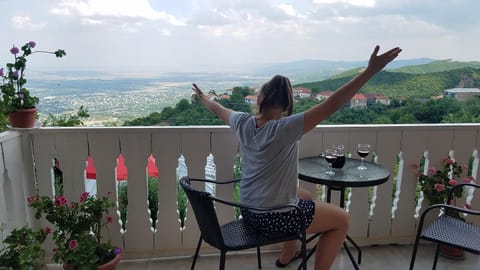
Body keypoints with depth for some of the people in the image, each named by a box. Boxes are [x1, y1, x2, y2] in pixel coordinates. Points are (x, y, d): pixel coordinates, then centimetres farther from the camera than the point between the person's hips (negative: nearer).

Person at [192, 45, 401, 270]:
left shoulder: (242, 123, -7)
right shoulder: (285, 128, -26)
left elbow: (220, 110, 14)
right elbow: (331, 105, -30)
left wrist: (203, 99, 35)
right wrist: (371, 70, -28)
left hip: (248, 210, 8)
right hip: (272, 217, -8)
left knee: (305, 197, 35)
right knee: (342, 220, 10)